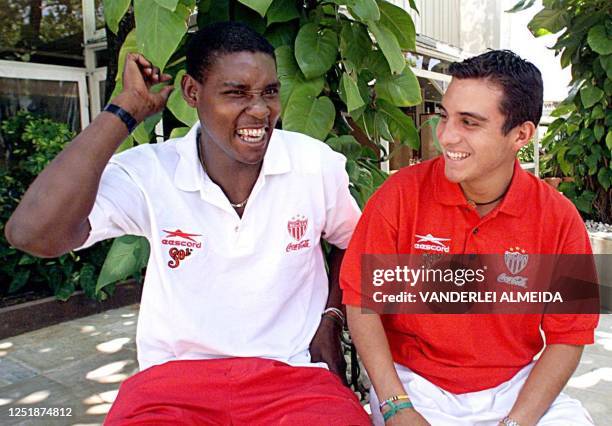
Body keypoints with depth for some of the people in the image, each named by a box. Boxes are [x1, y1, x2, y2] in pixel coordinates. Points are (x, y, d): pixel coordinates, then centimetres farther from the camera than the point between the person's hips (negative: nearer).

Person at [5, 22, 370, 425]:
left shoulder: (317, 164, -6)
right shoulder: (150, 173, -11)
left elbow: (353, 242, 14)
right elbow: (33, 234, -27)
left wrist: (331, 317, 2)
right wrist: (127, 109, -20)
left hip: (294, 372, 1)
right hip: (176, 375, 0)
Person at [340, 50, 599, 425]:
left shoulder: (559, 219, -7)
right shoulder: (401, 194, -11)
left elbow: (568, 337, -2)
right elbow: (361, 300, -8)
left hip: (515, 388, 2)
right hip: (414, 382, -1)